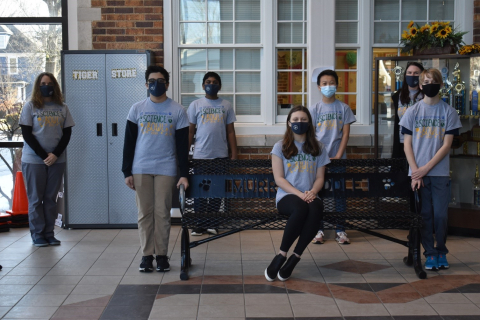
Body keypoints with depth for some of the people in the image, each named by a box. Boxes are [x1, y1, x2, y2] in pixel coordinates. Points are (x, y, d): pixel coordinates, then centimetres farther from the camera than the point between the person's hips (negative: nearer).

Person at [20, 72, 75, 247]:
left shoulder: (62, 108, 8)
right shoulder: (30, 107, 1)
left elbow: (67, 134, 5)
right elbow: (26, 134, -4)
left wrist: (55, 154, -10)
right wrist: (43, 156, -12)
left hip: (57, 160, 2)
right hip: (33, 160, -2)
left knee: (51, 198, 5)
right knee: (36, 198, 1)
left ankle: (49, 234, 11)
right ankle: (37, 235, 7)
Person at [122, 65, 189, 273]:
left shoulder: (177, 111, 2)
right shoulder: (137, 109, 6)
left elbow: (182, 145, 2)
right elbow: (129, 142, 7)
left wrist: (184, 174, -5)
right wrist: (127, 172, 1)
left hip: (166, 170, -1)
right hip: (141, 169, 1)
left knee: (162, 213, 1)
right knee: (145, 213, 4)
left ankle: (162, 254, 12)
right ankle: (147, 254, 12)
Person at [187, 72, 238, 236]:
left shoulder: (226, 105, 7)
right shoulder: (196, 105, 5)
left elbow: (230, 131, 8)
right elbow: (190, 131, 6)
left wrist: (234, 155, 2)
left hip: (220, 155, 1)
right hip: (200, 155, -1)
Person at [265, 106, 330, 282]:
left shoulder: (318, 148, 14)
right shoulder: (280, 147, 7)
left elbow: (320, 177, 10)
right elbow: (279, 179, -1)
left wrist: (312, 192, -12)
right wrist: (299, 194, -15)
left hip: (310, 196, 2)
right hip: (287, 196, -2)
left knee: (316, 208, -36)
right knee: (301, 208, -39)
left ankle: (294, 258, -27)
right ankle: (282, 255, -26)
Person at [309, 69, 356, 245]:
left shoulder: (343, 108, 4)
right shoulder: (315, 109, 4)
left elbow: (346, 134, 1)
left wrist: (338, 156, -7)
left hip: (338, 158, 0)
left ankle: (340, 230, 10)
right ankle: (319, 230, 9)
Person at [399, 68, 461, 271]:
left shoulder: (449, 112, 1)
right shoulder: (413, 111, 4)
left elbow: (446, 145, -3)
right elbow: (407, 145, 2)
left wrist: (425, 169, -10)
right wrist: (415, 172, -8)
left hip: (440, 172, 0)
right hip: (418, 172, 1)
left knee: (440, 214, 0)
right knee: (425, 214, 3)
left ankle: (441, 251, 17)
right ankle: (430, 253, 13)